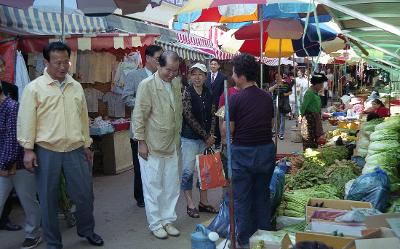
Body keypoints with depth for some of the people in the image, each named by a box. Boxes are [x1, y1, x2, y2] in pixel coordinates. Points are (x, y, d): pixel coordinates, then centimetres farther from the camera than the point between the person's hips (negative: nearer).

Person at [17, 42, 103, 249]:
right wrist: (28, 149, -9)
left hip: (75, 150, 3)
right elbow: (26, 120, -5)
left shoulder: (76, 87, 9)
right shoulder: (34, 87, -4)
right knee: (48, 198, 8)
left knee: (85, 193, 8)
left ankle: (86, 230, 32)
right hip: (47, 151, -3)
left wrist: (86, 145, 15)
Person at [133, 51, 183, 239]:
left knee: (172, 186, 12)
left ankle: (168, 220, 28)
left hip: (172, 145, 6)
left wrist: (178, 137, 14)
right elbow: (139, 116, -12)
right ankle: (155, 224, 21)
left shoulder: (176, 84, 5)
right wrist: (141, 142, -12)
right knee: (153, 187, 6)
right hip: (152, 146, -6)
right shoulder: (147, 85, -13)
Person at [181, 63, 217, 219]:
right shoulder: (187, 93, -9)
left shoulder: (208, 94, 6)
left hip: (206, 138, 6)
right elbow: (189, 118, -14)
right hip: (190, 137, -5)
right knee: (188, 171, -1)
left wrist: (211, 135, -4)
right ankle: (190, 205, 10)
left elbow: (212, 115, 9)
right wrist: (206, 136, -12)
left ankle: (203, 202, 23)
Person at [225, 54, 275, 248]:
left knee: (242, 199, 9)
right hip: (267, 150, 5)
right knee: (262, 196, 18)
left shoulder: (235, 99, -15)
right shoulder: (267, 97, 1)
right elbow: (271, 124, 9)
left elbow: (228, 131, -12)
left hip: (243, 153, -5)